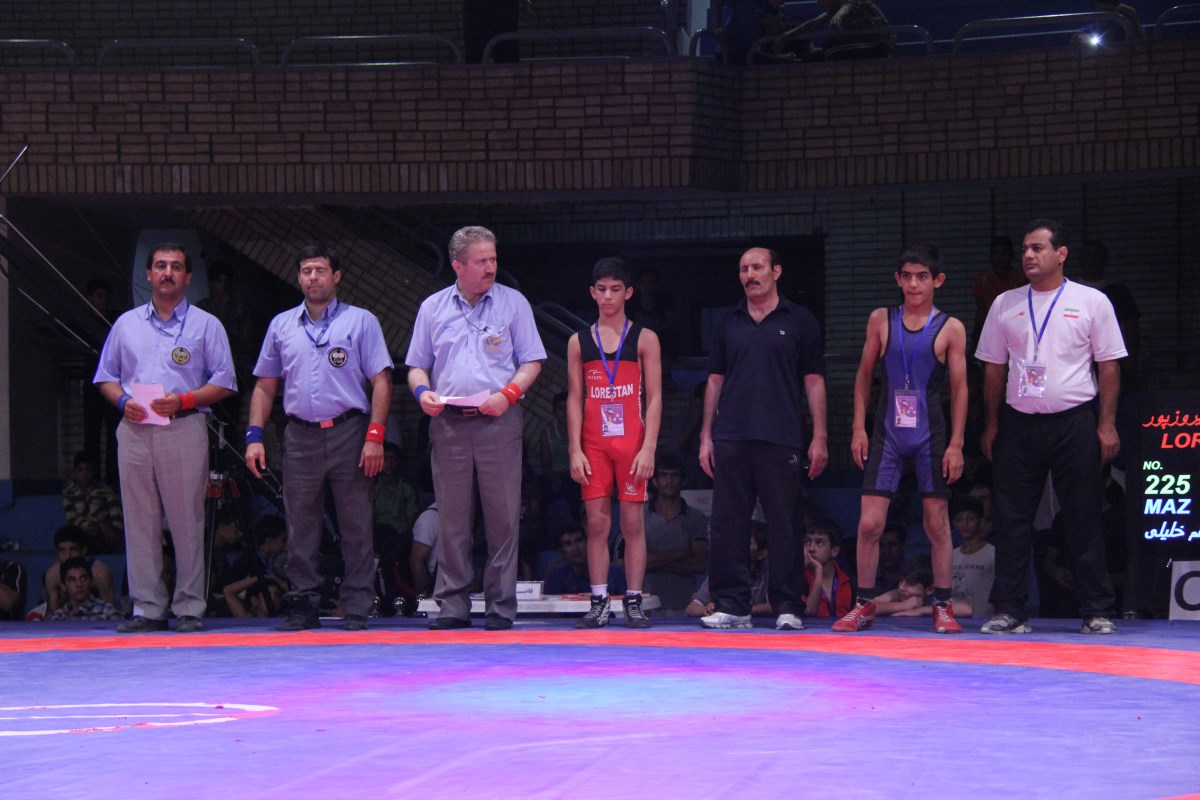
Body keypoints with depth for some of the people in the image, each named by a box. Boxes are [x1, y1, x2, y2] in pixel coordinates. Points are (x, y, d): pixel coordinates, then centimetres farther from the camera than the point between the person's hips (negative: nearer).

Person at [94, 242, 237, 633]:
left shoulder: (205, 325, 8)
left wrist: (184, 400, -11)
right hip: (134, 429, 3)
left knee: (187, 521, -5)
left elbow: (224, 382, 4)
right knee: (139, 521, 1)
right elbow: (106, 377, 19)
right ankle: (147, 608, 4)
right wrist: (123, 401, -3)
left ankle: (190, 609, -1)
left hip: (184, 428, -3)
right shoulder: (126, 324, 17)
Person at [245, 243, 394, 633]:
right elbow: (264, 386, 17)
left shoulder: (361, 322, 5)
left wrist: (374, 436, -9)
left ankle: (356, 609, 1)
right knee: (300, 528, 4)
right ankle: (303, 606, 10)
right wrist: (254, 436, 6)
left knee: (356, 528, -2)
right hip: (300, 436, 3)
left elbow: (381, 381, 1)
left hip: (349, 433, -3)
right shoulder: (281, 326, 14)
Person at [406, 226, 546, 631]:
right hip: (448, 424, 2)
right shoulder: (433, 308, 12)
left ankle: (501, 606, 2)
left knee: (503, 517, -3)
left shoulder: (513, 303, 7)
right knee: (451, 518, 2)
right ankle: (452, 606, 7)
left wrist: (508, 393, -11)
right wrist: (422, 392, -5)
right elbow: (417, 365, 16)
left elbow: (531, 362, 5)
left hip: (498, 422, -2)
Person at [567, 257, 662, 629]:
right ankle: (599, 602, 3)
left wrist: (648, 448, -10)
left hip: (632, 442, -2)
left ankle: (634, 602, 2)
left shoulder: (644, 339, 4)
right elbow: (574, 399, 8)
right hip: (593, 444, 2)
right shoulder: (579, 342, 10)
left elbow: (654, 398, 0)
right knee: (596, 523, 0)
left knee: (633, 523, -1)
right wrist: (575, 450, -1)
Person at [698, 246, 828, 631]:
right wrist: (706, 435, 8)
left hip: (782, 440, -3)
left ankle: (788, 606, 4)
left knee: (785, 526, -2)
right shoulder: (727, 323, 14)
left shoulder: (799, 321, 6)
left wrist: (819, 437, -2)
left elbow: (814, 381, 5)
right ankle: (732, 606, 7)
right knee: (728, 526, 1)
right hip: (730, 440, 3)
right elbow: (715, 380, 15)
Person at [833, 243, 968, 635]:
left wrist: (956, 443, -4)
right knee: (869, 522, -4)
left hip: (931, 434, -1)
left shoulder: (950, 329, 0)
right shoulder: (881, 320, 5)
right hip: (887, 432, 1)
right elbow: (864, 374, 11)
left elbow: (959, 388, 1)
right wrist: (859, 428, 4)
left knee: (937, 522, 3)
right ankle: (864, 605, 9)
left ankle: (943, 606, 13)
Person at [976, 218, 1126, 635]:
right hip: (1019, 424, 3)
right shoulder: (1005, 304, 10)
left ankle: (1097, 612, 4)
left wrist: (1106, 425, -6)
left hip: (1074, 423, -3)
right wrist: (992, 425, 7)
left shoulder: (1091, 302, 1)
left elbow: (1108, 366, 0)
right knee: (1010, 520, 1)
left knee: (1084, 520, -1)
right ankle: (1010, 611, 6)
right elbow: (994, 369, 13)